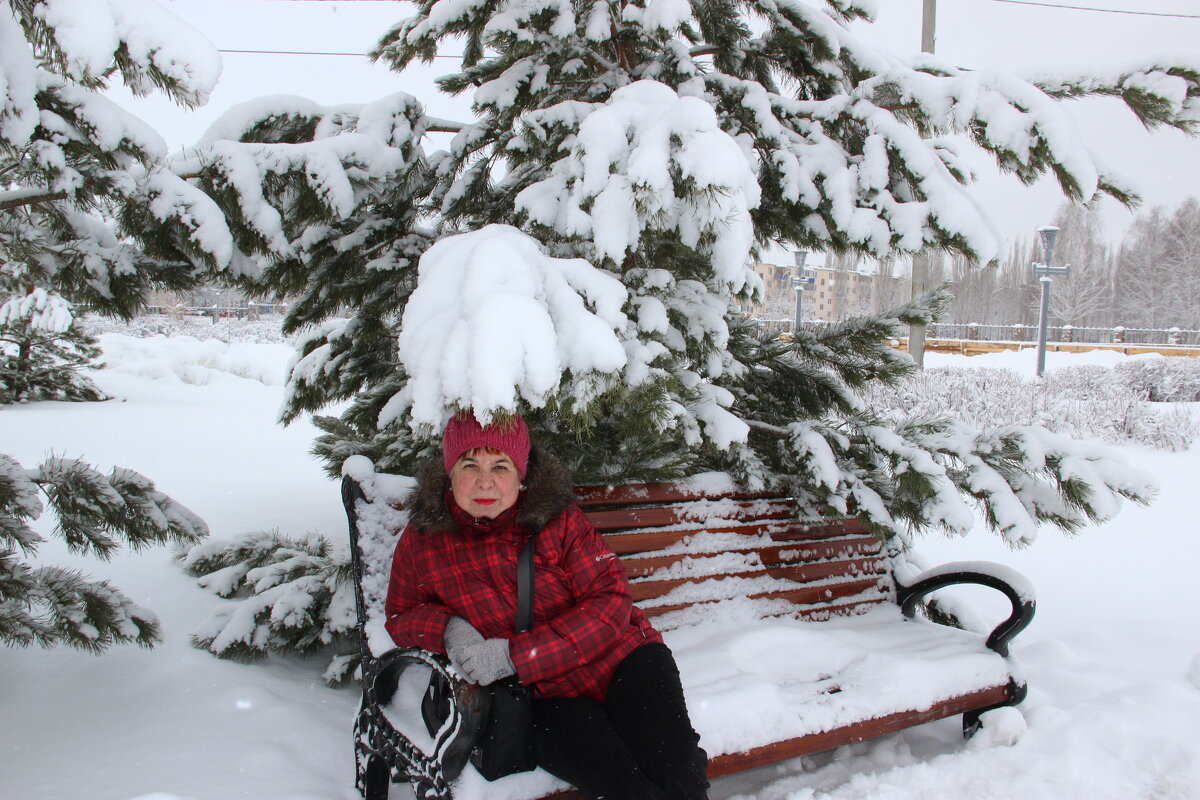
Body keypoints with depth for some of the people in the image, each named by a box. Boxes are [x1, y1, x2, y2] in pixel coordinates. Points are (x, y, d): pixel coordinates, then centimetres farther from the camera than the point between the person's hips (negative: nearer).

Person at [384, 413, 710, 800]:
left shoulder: (557, 517, -6)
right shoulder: (422, 542, -2)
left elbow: (611, 601, -11)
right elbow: (401, 615, 14)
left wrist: (515, 655, -20)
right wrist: (448, 628, -11)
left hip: (626, 659, 0)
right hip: (549, 698, 0)